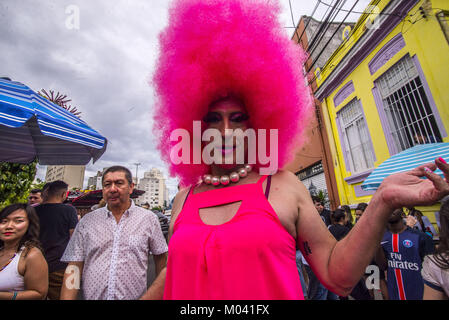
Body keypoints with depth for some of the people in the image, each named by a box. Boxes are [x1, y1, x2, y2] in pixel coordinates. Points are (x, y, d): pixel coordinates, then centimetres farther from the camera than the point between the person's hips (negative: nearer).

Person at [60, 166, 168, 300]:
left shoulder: (149, 218, -7)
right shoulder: (87, 221, -1)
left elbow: (161, 259, -1)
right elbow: (74, 268, -1)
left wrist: (156, 295, -1)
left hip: (135, 296, -1)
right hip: (91, 296, 2)